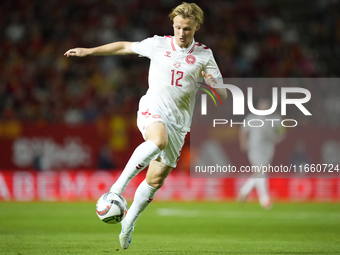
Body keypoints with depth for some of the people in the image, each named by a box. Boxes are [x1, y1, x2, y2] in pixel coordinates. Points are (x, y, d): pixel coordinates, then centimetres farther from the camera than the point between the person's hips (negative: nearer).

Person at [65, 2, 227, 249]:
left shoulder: (204, 55, 5)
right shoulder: (158, 44, 4)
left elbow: (222, 94, 7)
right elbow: (125, 47, 19)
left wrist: (212, 84, -17)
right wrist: (89, 51, 16)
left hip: (178, 122, 3)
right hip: (153, 109, -3)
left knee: (156, 180, 5)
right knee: (159, 140, -39)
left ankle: (129, 223, 25)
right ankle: (118, 187, -39)